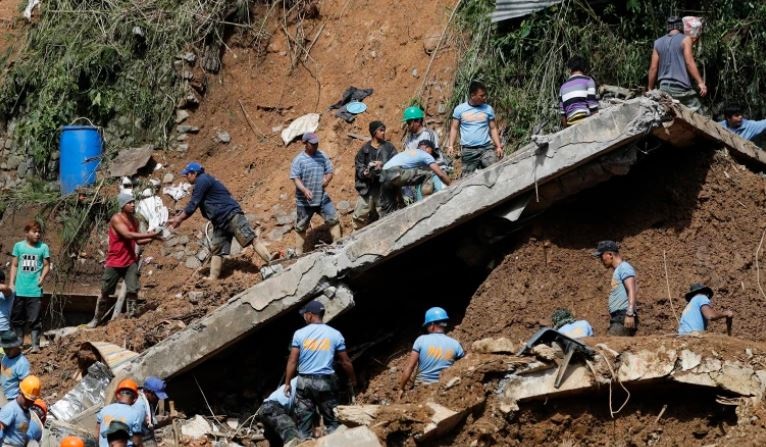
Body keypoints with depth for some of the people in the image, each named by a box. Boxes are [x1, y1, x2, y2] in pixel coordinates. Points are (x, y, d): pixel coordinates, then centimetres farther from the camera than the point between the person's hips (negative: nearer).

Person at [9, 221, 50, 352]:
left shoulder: (43, 247, 0)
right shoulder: (19, 246, 4)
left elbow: (47, 265, 5)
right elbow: (14, 265, 9)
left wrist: (42, 277, -13)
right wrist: (11, 284, 4)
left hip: (35, 290, -2)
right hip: (19, 290, 2)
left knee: (34, 320, -2)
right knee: (17, 318, 10)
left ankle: (35, 345, 2)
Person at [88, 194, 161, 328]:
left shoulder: (134, 220, 5)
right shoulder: (116, 219, -16)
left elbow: (138, 241, 15)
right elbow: (128, 235, -29)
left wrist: (151, 238, -4)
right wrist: (149, 234, -29)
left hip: (130, 262, 4)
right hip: (114, 263, -4)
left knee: (133, 290, -10)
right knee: (105, 292, 8)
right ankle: (96, 319, 23)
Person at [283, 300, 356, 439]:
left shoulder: (300, 333, -3)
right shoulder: (335, 334, -1)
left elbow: (292, 361, -4)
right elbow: (345, 362, 4)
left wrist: (287, 382, 4)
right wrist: (352, 379, 19)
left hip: (304, 381, 0)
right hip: (326, 381, 0)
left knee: (304, 421, 6)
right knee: (331, 420, 6)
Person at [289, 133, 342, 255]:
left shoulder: (322, 156, 2)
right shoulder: (299, 160, -10)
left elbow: (330, 172, 8)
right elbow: (295, 178, -14)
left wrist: (327, 179, -17)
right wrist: (304, 190, -31)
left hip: (323, 198, 3)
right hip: (304, 201, -3)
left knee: (333, 220, -2)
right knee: (301, 227, 9)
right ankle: (298, 252, 18)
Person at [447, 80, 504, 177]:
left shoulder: (488, 109, 8)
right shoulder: (460, 109, 3)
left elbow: (493, 128, 13)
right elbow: (454, 128, 7)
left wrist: (498, 146, 4)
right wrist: (451, 146, -4)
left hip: (487, 148, 1)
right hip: (468, 151, -1)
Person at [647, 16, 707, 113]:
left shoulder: (658, 43, 13)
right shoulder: (685, 39, -1)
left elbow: (653, 68, 11)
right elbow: (689, 62, -10)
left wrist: (650, 89, 17)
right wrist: (700, 82, -12)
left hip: (664, 88, 5)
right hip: (682, 88, -5)